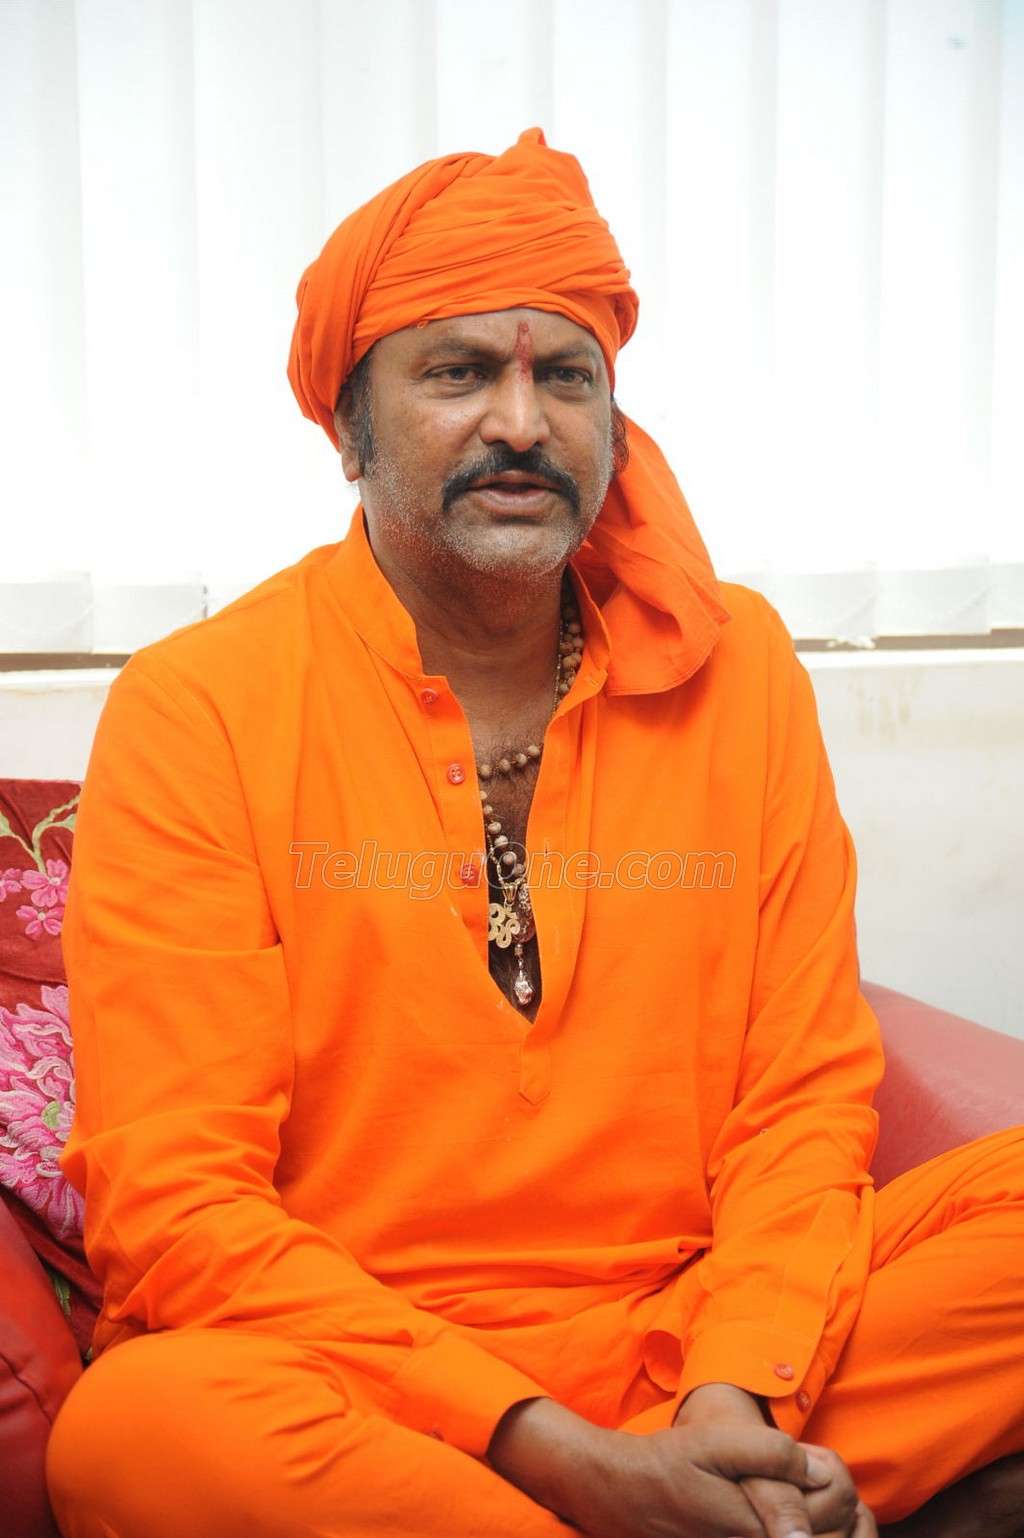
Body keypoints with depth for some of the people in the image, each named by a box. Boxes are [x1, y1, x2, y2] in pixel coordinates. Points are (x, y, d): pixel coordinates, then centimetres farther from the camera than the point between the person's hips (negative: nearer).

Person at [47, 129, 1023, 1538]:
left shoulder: (738, 668, 5)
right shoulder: (197, 709, -5)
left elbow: (805, 1097, 5)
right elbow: (170, 1202, -11)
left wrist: (731, 1402, -15)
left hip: (699, 1354, 2)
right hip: (346, 1394, -1)